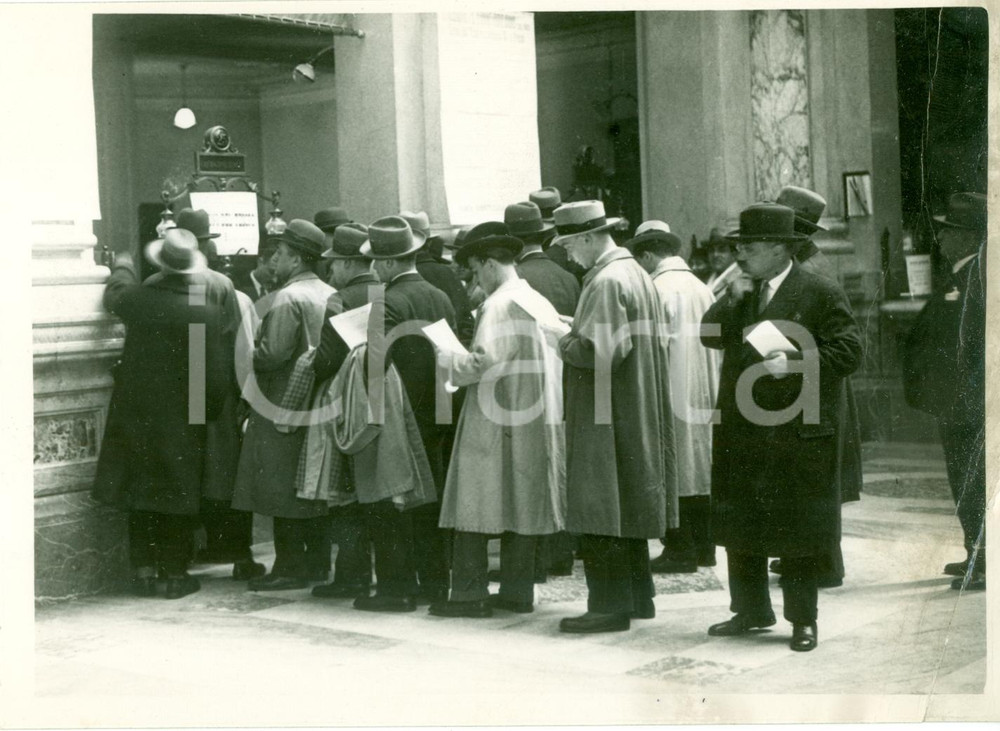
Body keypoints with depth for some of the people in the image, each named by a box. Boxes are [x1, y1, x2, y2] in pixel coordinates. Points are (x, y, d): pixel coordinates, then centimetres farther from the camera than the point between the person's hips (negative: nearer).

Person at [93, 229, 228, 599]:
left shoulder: (138, 299, -6)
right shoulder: (207, 311, -14)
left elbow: (114, 294, 20)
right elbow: (215, 374, -11)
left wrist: (123, 266, 39)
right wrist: (210, 412, 4)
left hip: (137, 413, 2)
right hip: (184, 419, -2)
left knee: (140, 493, 12)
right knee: (180, 496, 7)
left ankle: (143, 570, 14)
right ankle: (176, 572, 11)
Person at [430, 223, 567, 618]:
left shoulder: (498, 304, -14)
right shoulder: (540, 302, 10)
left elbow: (485, 361, -22)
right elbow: (556, 357, 13)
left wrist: (451, 361, -6)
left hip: (495, 419, -8)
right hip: (535, 420, 8)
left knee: (475, 507, -2)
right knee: (521, 505, 11)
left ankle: (470, 592, -2)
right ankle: (517, 590, 15)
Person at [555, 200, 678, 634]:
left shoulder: (606, 282, -17)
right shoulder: (636, 274, 13)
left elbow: (598, 350, -25)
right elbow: (658, 340, 17)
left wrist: (565, 346, -6)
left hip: (605, 417, -10)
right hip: (636, 415, 10)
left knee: (600, 515, -6)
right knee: (626, 506, 16)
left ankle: (611, 605, -4)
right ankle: (638, 596, 23)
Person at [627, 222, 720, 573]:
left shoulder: (659, 288, -11)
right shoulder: (702, 288, 10)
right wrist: (711, 391, 18)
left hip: (673, 395, -7)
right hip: (704, 395, 8)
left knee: (674, 472, -2)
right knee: (700, 469, 12)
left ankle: (680, 550, -1)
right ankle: (703, 546, 19)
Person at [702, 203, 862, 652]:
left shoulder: (821, 294, -6)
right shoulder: (740, 293, 13)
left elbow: (849, 352, -10)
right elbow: (710, 336, 6)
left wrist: (795, 363, -19)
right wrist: (734, 298, -7)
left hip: (795, 434, -6)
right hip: (740, 433, 6)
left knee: (795, 531, 1)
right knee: (739, 528, 12)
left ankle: (802, 620, 13)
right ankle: (751, 610, 26)